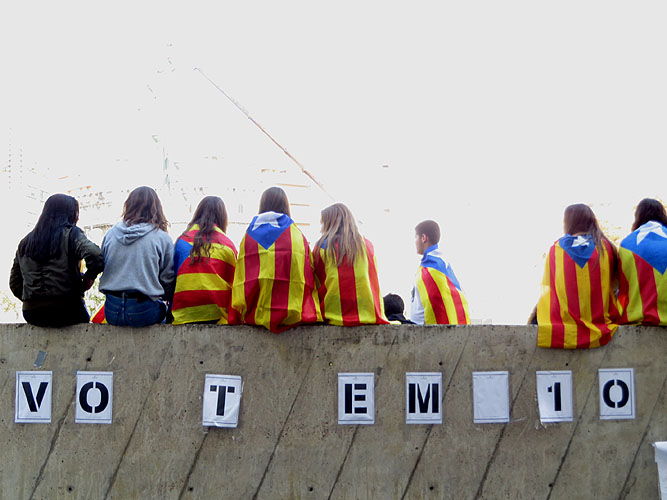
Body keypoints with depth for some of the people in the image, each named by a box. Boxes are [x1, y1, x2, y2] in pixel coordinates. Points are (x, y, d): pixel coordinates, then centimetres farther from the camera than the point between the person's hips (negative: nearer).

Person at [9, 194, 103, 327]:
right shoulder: (70, 234, -3)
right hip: (66, 310, -5)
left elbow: (14, 283, 16)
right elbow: (94, 256, -21)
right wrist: (89, 277, -4)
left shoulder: (25, 242, 14)